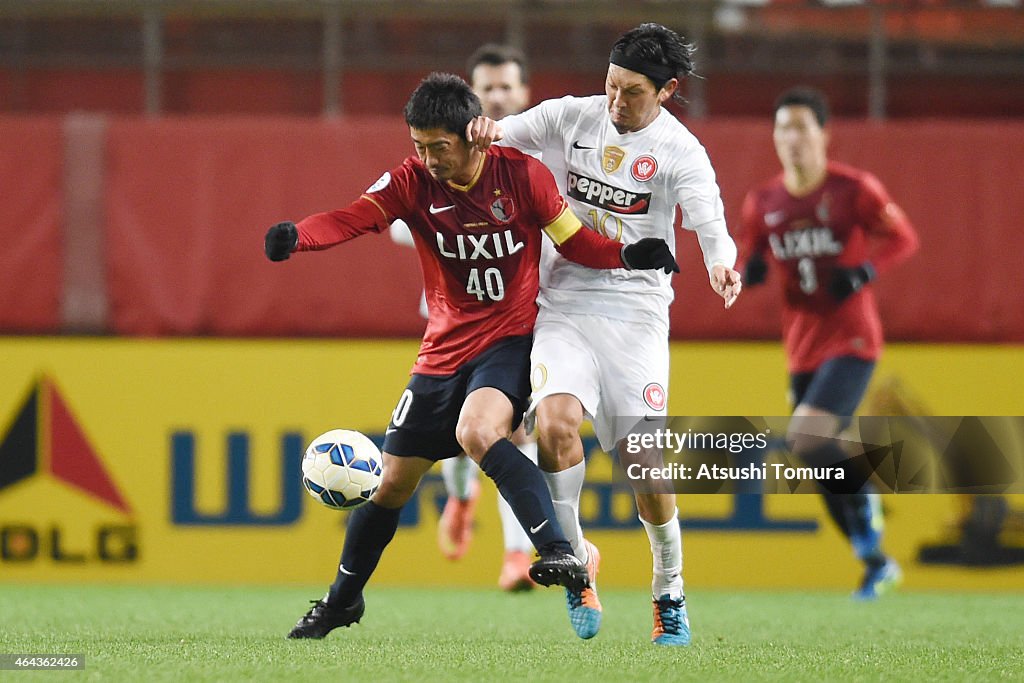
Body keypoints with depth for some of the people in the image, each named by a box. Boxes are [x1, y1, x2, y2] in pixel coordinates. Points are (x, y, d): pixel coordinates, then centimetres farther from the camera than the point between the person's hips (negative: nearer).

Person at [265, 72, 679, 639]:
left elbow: (576, 242, -2)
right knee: (392, 480, 9)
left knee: (476, 431, -35)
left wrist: (628, 255, -21)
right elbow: (354, 218, -24)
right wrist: (296, 236, -44)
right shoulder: (412, 182, -7)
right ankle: (343, 598, 31)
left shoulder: (523, 175, -11)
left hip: (512, 337, -4)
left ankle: (560, 553, -39)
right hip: (445, 349, 4)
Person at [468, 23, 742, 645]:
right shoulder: (571, 117, 2)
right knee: (557, 418, -24)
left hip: (636, 310, -1)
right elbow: (481, 141, 8)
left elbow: (710, 224, -19)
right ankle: (575, 556, -2)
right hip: (563, 304, 2)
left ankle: (670, 593, 15)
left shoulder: (681, 152, -5)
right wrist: (486, 132, -16)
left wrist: (721, 263, -42)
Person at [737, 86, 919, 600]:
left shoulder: (854, 190, -8)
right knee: (822, 471, 8)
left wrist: (864, 272, -18)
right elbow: (749, 257, 15)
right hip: (802, 346, 6)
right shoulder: (763, 202, 5)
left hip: (851, 340, -6)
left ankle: (864, 500, 1)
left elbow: (902, 238, -2)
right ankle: (876, 563, 25)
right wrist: (747, 269, -9)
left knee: (808, 435, -26)